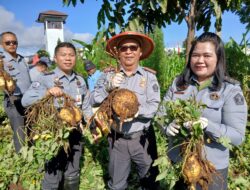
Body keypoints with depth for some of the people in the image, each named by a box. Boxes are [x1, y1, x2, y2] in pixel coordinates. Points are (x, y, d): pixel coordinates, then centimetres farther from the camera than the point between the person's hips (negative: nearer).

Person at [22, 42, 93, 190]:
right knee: (53, 177, 11)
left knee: (73, 175, 20)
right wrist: (47, 92, -34)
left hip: (75, 134, 4)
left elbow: (86, 107, 9)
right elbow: (26, 100, -20)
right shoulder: (46, 78, -10)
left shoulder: (80, 80, 4)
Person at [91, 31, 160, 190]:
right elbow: (95, 100, -7)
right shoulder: (109, 75, -1)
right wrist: (109, 87, -23)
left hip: (142, 138, -1)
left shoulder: (149, 76, -5)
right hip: (117, 139, 2)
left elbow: (155, 106, -12)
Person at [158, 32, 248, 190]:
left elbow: (237, 136, -14)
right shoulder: (178, 83, 0)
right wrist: (167, 126, -20)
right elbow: (162, 113, 1)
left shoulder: (230, 90, -11)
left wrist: (208, 126, -31)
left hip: (212, 168, -3)